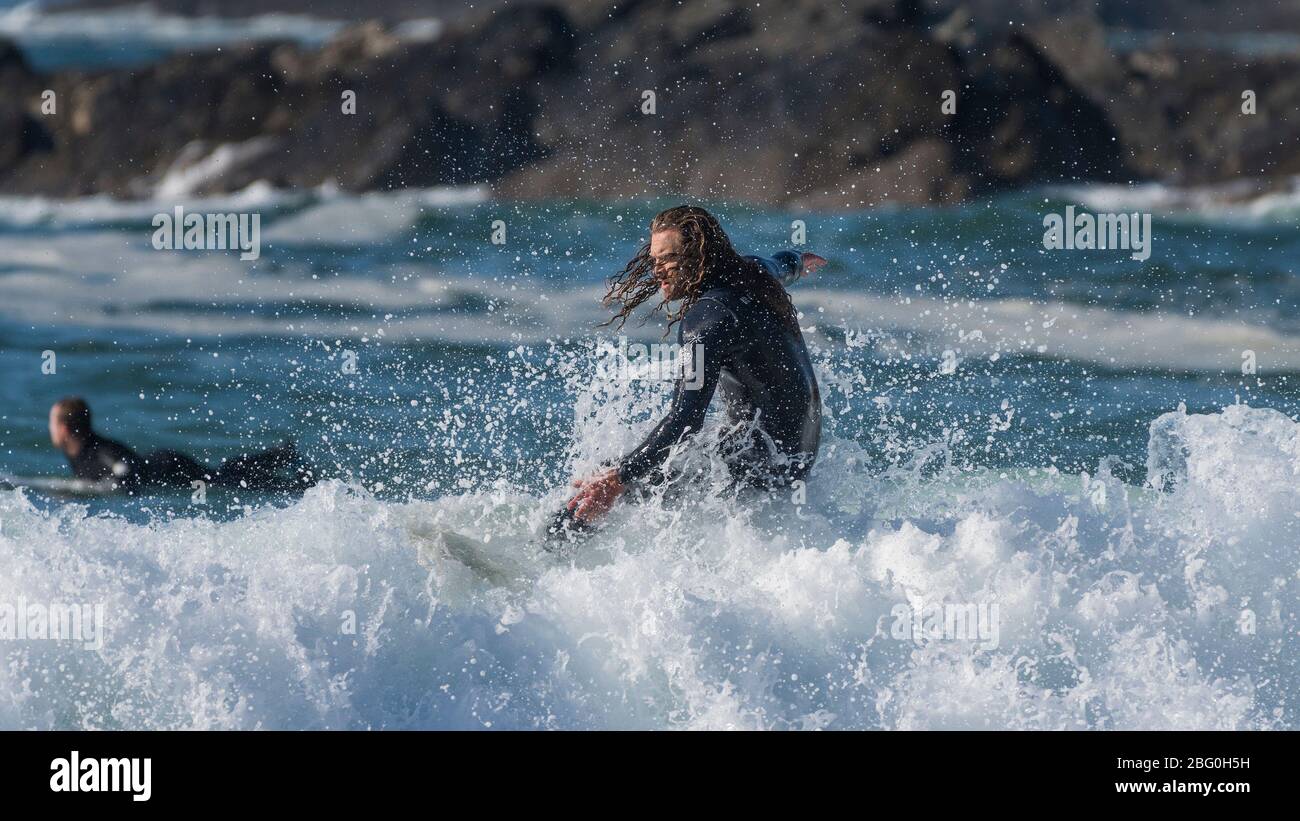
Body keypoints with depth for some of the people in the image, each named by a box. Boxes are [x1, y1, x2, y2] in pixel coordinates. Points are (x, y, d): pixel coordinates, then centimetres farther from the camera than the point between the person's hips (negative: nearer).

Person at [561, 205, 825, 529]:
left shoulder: (709, 316, -21)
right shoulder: (750, 272, 6)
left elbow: (686, 419, -30)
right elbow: (777, 266, 34)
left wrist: (619, 479, -37)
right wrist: (796, 262, 60)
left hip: (757, 466, -10)